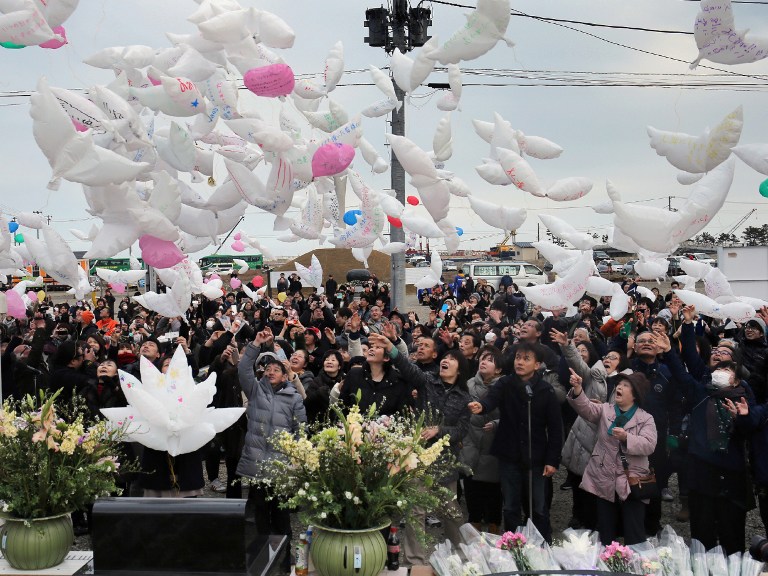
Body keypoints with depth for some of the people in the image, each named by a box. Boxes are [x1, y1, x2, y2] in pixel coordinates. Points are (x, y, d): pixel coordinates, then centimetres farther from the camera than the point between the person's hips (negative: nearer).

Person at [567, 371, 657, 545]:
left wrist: (626, 437, -28)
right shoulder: (605, 410, 6)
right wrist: (577, 389, -30)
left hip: (631, 481, -2)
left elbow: (649, 445, -13)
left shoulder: (646, 419, 0)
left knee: (634, 535, 1)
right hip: (604, 480, 3)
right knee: (605, 533, 13)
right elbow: (586, 408, -13)